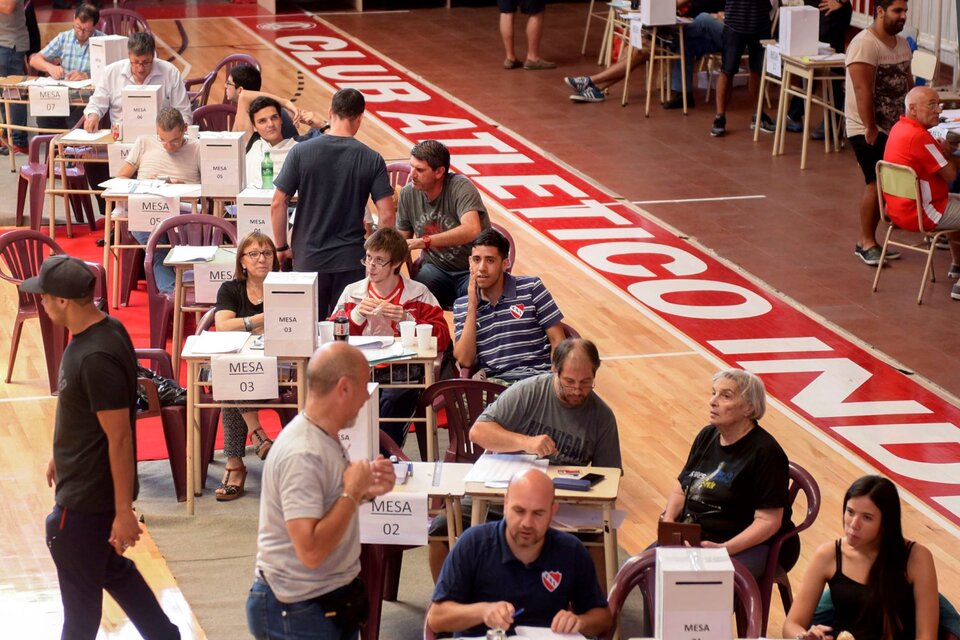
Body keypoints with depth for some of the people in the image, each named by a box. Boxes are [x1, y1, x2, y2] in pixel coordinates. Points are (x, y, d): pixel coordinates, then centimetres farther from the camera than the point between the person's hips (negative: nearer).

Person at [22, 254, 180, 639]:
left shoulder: (97, 358, -29)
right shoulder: (100, 331, 0)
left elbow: (120, 437, -26)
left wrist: (124, 512, -23)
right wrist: (62, 455, 27)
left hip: (88, 496, -10)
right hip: (82, 481, 10)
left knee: (80, 593, 8)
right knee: (111, 569, 25)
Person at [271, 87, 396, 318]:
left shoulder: (300, 152, -6)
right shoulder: (372, 160, -6)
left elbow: (278, 204, -6)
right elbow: (387, 214, -9)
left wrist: (282, 247, 6)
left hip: (308, 258, 0)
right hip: (352, 260, 0)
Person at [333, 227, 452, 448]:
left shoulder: (418, 294, 9)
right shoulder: (352, 292, 16)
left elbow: (442, 338, 1)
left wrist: (406, 320, -11)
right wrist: (356, 315, -7)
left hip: (402, 371, -1)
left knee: (392, 401, -33)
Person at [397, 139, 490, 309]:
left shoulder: (461, 187, -18)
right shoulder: (408, 193, -1)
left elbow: (472, 230, -35)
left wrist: (423, 242, -40)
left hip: (472, 270, -4)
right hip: (436, 268, 4)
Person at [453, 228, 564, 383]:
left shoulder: (531, 288, 4)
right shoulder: (461, 306, 11)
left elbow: (557, 340, 4)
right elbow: (465, 360, 1)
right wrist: (472, 307, -1)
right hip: (491, 383, 3)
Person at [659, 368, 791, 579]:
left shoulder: (766, 452, -11)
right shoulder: (707, 436, 12)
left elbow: (768, 521, -16)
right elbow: (681, 490, 19)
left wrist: (724, 549, -26)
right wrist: (669, 519, -3)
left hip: (745, 547, -7)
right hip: (690, 538, 7)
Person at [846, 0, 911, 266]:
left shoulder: (902, 44, 11)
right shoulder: (865, 44, -17)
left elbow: (907, 82, 17)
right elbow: (863, 90, -21)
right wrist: (870, 129, -22)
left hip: (894, 127, 8)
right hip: (868, 129, -8)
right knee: (876, 183, -9)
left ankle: (867, 241, 15)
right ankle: (866, 242, 1)